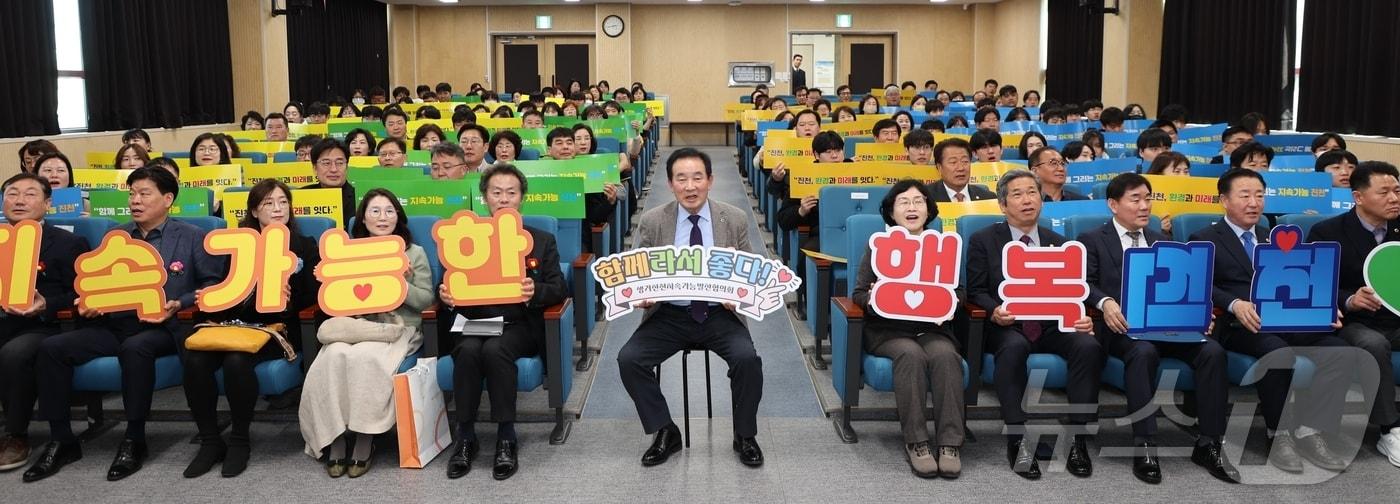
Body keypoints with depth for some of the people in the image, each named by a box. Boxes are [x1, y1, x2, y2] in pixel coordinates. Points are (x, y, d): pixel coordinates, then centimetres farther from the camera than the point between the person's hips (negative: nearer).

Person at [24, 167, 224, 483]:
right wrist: (88, 304, -2)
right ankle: (61, 440, -5)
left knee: (134, 348, -38)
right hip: (113, 325, 5)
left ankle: (134, 440, -21)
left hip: (162, 327, -5)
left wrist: (179, 305, -14)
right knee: (52, 347, -16)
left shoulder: (192, 237, 5)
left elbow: (213, 284, 0)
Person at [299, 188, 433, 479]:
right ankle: (335, 438, -25)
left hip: (397, 328, -2)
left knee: (364, 356, -35)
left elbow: (426, 300, 5)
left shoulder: (414, 253, 13)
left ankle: (364, 439, -25)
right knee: (335, 355, -33)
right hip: (354, 326, 2)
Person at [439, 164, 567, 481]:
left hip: (520, 326, -1)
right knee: (469, 351, -32)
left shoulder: (542, 241, 13)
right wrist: (446, 296, -15)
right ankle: (465, 437, -19)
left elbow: (559, 289, 5)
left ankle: (506, 439, -24)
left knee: (494, 349, -34)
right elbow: (452, 287, 10)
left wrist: (536, 291, -19)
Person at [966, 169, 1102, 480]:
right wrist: (995, 311, -19)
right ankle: (1018, 441, -29)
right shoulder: (983, 241, 9)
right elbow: (976, 291, 3)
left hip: (1053, 325, 3)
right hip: (1008, 326, -3)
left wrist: (1081, 317, -11)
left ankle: (1076, 438, -21)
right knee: (1014, 346, -38)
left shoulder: (1059, 243, 18)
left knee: (1089, 345, -28)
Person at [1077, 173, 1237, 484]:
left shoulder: (1162, 241, 24)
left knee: (1212, 351, -23)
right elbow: (1085, 283, -4)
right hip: (1122, 324, -4)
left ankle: (1209, 444, -16)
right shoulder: (1092, 241, 9)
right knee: (1144, 351, -38)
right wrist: (1106, 303, -25)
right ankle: (1144, 446, -32)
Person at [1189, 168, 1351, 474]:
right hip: (1240, 325, -5)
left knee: (1336, 347, -23)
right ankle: (1279, 435, -19)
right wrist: (1235, 304, -26)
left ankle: (1309, 432, -19)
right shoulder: (1205, 240, 8)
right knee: (1277, 351, -36)